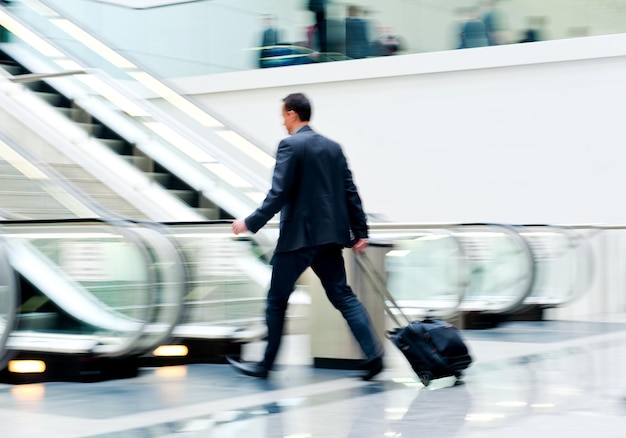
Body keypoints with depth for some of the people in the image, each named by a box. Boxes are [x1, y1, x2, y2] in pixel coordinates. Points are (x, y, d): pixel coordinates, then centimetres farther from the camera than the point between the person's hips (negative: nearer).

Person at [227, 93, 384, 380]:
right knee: (342, 295, 8)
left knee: (277, 300, 6)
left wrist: (251, 223, -10)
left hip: (297, 236, -6)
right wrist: (360, 233, 13)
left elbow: (278, 194, -16)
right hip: (330, 235, 6)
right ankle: (373, 354, -5)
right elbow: (350, 193, 10)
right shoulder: (333, 147, 12)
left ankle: (265, 364, 15)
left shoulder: (290, 145, -10)